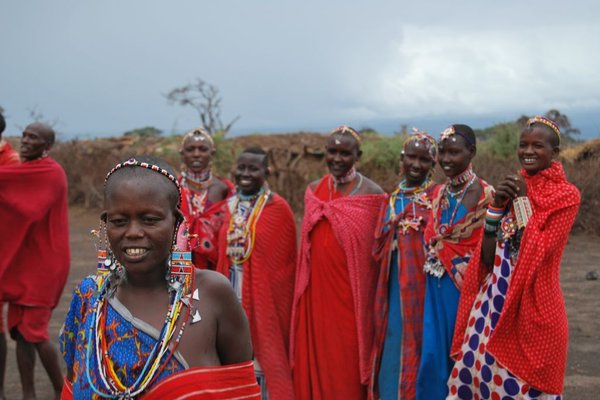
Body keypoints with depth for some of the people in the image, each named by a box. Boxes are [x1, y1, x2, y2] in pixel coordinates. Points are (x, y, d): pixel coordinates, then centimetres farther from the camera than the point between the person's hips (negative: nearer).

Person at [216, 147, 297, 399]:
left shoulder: (278, 208, -10)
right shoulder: (230, 205, 7)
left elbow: (286, 261, -6)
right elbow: (223, 255, 13)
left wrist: (278, 298, -6)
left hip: (265, 296, -5)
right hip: (234, 296, 5)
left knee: (265, 353, 4)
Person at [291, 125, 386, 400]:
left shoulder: (372, 194, -6)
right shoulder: (313, 191, 8)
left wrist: (372, 298, -7)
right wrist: (302, 290, 13)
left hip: (351, 294, -4)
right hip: (315, 292, 4)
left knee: (347, 364, 3)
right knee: (314, 359, 10)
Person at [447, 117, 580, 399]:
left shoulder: (566, 195, -6)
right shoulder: (511, 188, 8)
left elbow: (537, 252, -17)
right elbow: (487, 256, 3)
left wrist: (522, 200, -13)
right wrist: (497, 205, -8)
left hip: (532, 303, -5)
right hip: (494, 297, 5)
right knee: (479, 371, 9)